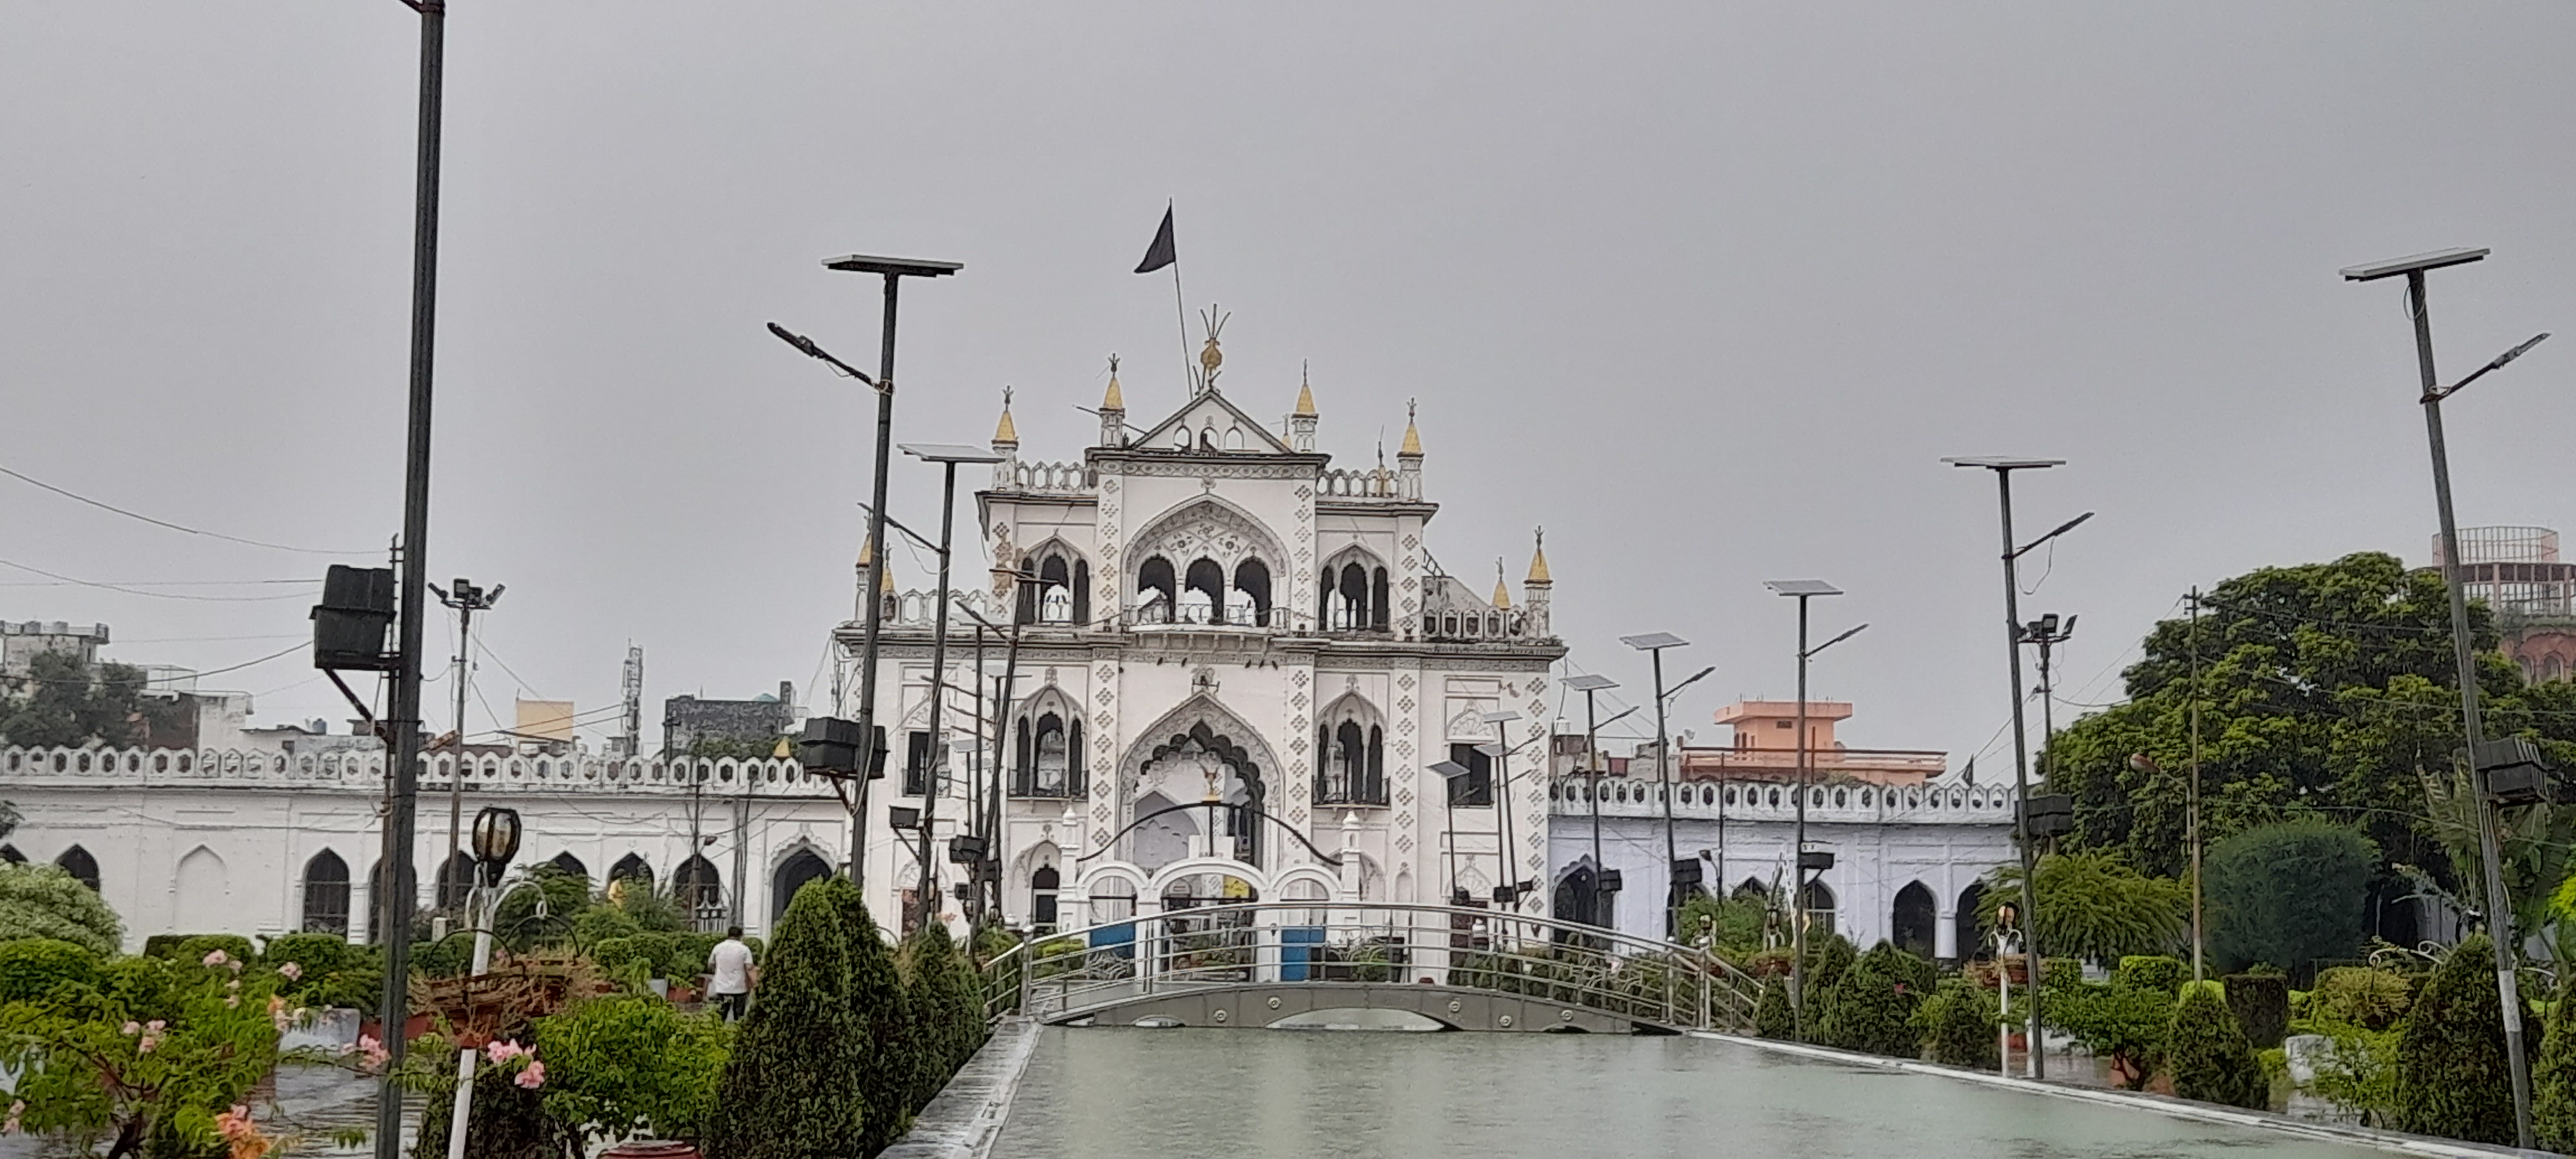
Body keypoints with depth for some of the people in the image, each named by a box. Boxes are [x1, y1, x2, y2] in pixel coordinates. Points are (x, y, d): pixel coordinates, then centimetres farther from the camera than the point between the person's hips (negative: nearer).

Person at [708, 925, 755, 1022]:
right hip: (739, 989, -2)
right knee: (738, 1019, 6)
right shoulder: (744, 949, -6)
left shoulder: (718, 947, 3)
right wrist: (750, 986, -3)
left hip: (721, 988, 2)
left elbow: (710, 965, 12)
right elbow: (749, 969, -12)